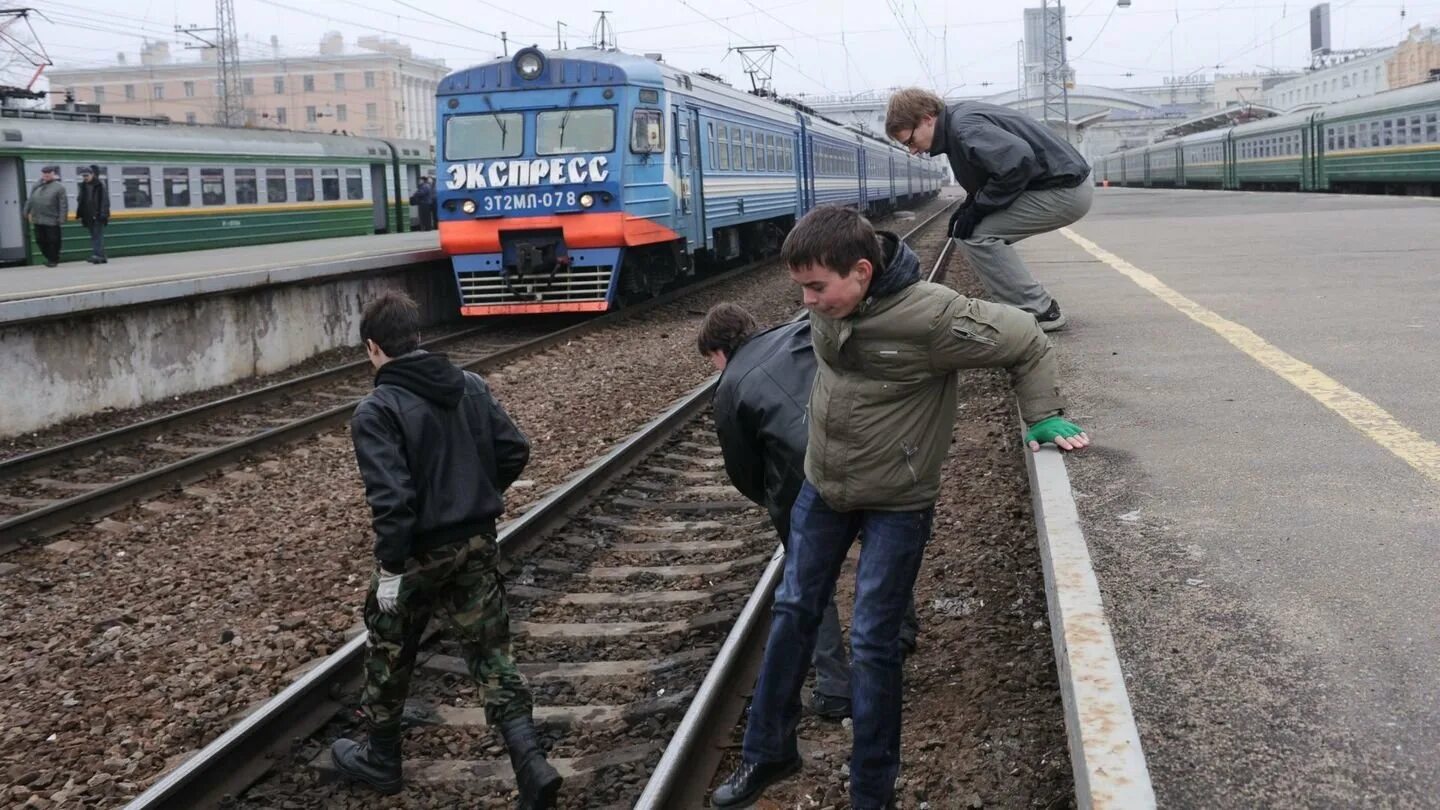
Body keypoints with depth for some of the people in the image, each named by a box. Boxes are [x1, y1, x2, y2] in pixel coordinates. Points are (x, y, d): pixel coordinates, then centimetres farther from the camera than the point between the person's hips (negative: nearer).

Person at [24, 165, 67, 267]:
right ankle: (49, 258, 26)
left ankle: (53, 260, 12)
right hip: (38, 220, 6)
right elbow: (30, 200, 18)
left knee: (52, 241, 0)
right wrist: (27, 212, 14)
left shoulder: (58, 187, -6)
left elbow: (63, 204, -11)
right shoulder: (37, 186, 11)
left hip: (52, 221, -6)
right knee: (40, 240, 11)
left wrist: (61, 219, -16)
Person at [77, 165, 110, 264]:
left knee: (98, 235, -12)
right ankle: (101, 257, 13)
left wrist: (103, 213, -17)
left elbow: (104, 200, -11)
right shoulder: (83, 186, 12)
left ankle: (97, 255, -17)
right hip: (89, 216, 7)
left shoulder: (100, 184, -7)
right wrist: (79, 214, 13)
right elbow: (81, 201, 18)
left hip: (98, 215, -7)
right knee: (94, 236, 9)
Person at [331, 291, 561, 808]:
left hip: (418, 552, -5)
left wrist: (390, 567, -15)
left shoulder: (376, 411, -17)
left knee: (389, 655, 18)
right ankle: (532, 767, 0)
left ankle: (380, 760, 35)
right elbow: (514, 450, 3)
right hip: (477, 543, 5)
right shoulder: (472, 386, 2)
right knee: (490, 652, 9)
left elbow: (390, 497, -23)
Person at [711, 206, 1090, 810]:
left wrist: (1043, 418, -14)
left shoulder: (930, 316, -29)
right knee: (793, 613, 15)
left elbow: (1026, 343, -15)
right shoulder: (826, 304, -11)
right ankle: (768, 752, 34)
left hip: (896, 504, -6)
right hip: (821, 488, 6)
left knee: (873, 643, 0)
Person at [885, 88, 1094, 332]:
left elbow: (1018, 160, -31)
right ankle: (1038, 306, 17)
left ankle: (1038, 313, -6)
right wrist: (968, 206, 5)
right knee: (986, 234, 16)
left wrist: (977, 208, -19)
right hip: (1064, 185, 10)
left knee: (975, 235, -11)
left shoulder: (963, 128, -19)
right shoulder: (960, 118, 12)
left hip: (1064, 191, -10)